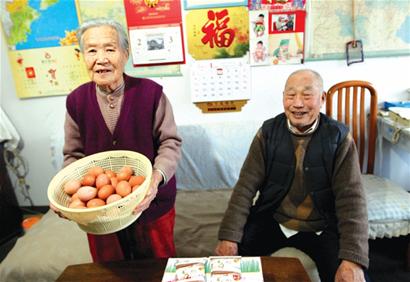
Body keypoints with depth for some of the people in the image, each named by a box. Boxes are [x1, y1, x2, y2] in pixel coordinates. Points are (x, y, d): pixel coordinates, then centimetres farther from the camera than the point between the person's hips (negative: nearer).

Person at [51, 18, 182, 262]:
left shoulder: (151, 92, -14)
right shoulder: (76, 100, -4)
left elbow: (170, 142, -10)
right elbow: (74, 155, 3)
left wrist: (157, 177, -28)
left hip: (151, 203, -2)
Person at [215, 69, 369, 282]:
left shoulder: (339, 138, -9)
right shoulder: (268, 132, -7)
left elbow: (351, 199, -13)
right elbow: (246, 187, -9)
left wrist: (353, 259, -25)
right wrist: (228, 236, -18)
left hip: (322, 228, 0)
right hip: (271, 221, 1)